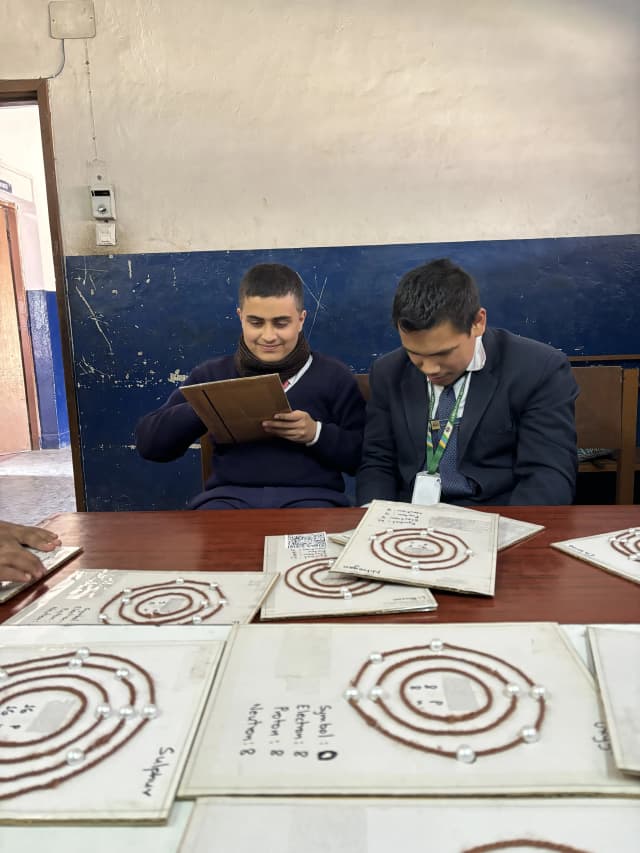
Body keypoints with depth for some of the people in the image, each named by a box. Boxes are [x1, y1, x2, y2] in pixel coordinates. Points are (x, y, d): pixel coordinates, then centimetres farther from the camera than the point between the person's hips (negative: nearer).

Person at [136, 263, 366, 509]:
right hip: (229, 495, 1)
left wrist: (317, 434, -9)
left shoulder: (335, 376, 11)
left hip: (310, 495, 0)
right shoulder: (212, 374, 16)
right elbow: (148, 442, 8)